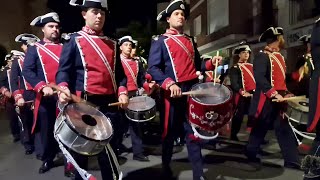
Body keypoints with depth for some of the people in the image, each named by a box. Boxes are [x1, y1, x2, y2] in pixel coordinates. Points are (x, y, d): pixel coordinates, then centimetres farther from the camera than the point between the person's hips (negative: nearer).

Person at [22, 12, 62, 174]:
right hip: (45, 97, 0)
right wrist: (43, 87, -21)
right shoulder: (34, 48, 7)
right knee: (47, 130, 10)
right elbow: (27, 71, -5)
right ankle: (47, 160, 29)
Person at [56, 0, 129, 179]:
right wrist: (63, 88, -24)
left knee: (110, 148, 11)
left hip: (110, 103, 4)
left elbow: (119, 72, 15)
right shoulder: (74, 40, 4)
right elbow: (64, 70, -4)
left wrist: (122, 91, -3)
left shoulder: (112, 44, 15)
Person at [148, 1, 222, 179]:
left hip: (193, 90, 5)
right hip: (173, 93, -4)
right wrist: (169, 84, -23)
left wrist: (211, 63, 0)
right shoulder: (159, 41, 0)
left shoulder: (190, 40, 18)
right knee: (170, 133, 8)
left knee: (194, 132, 6)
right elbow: (153, 68, -9)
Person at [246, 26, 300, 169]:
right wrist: (274, 94, -28)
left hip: (278, 101, 8)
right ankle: (251, 154, 24)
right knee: (260, 129, 6)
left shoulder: (278, 56, 16)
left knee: (285, 130, 5)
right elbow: (259, 78, -25)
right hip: (267, 101, -8)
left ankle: (292, 162, 10)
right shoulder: (262, 56, -12)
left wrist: (285, 93, 7)